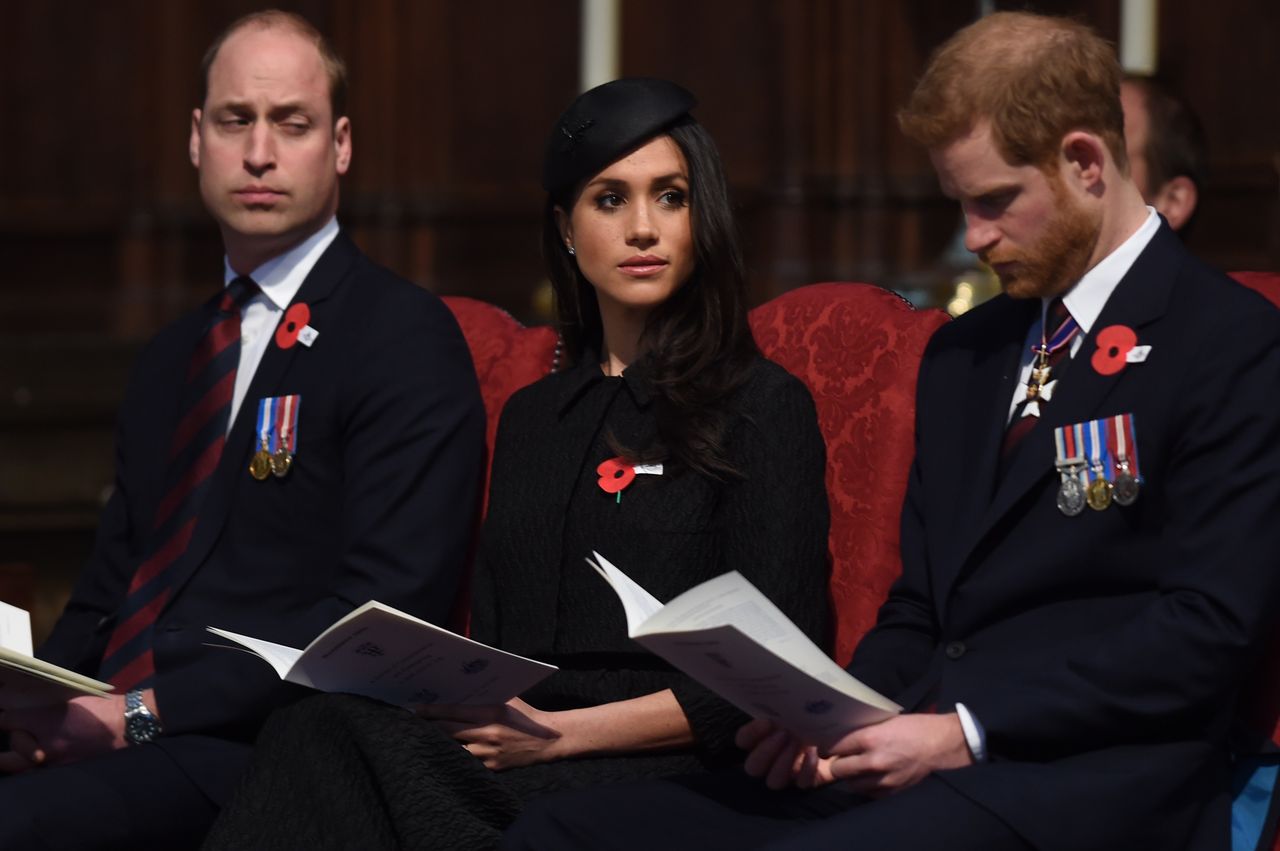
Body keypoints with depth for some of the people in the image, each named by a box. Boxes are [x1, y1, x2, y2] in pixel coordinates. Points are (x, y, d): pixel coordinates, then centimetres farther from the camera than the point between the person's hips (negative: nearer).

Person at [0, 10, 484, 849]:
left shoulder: (406, 338, -1)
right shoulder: (169, 359, 25)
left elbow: (386, 611, -11)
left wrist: (145, 713, -17)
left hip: (252, 751, -7)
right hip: (111, 730, 7)